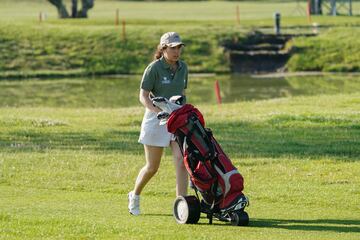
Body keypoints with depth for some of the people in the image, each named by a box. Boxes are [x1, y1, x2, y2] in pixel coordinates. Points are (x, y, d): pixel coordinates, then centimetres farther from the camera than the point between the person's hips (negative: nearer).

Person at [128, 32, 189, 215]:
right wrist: (159, 111, -28)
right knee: (152, 167, 5)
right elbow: (143, 96, -14)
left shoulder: (183, 68, 6)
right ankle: (134, 196, 32)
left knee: (182, 163, -13)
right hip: (156, 120, -4)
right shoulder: (154, 68, -11)